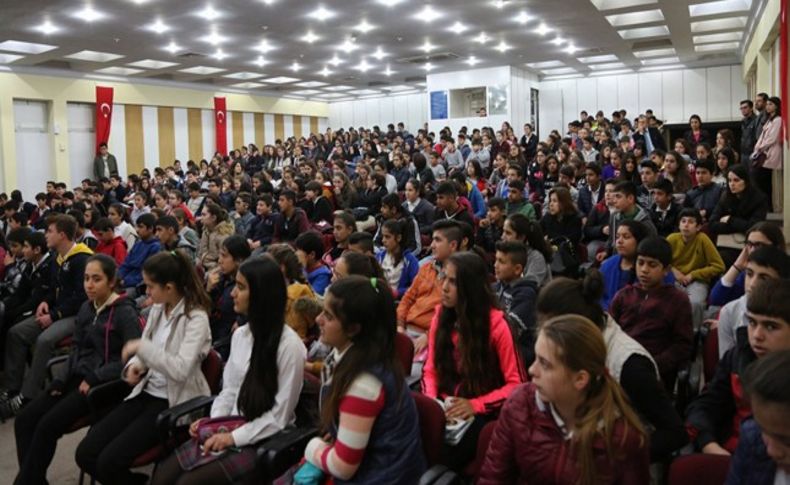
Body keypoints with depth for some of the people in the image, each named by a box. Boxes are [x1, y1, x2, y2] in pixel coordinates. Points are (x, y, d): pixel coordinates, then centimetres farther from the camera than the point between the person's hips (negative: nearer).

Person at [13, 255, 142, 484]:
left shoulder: (125, 312, -11)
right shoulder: (86, 308, 11)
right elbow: (77, 347, 18)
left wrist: (95, 378, -19)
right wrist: (65, 377, 2)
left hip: (104, 384, -8)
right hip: (78, 377, 8)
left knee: (48, 426, -19)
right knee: (24, 420, -6)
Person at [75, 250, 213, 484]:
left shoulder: (196, 318, -16)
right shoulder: (157, 309, 7)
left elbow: (180, 370, -27)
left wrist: (141, 346, -22)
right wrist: (134, 365, -6)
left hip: (173, 402, -7)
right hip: (145, 392, 8)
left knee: (109, 461, -17)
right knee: (85, 454, -3)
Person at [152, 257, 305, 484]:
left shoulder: (289, 345, -18)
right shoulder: (240, 334, 7)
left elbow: (279, 416, -15)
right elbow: (229, 390, 13)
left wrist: (233, 438, -16)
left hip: (263, 441, -7)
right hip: (230, 431, 7)